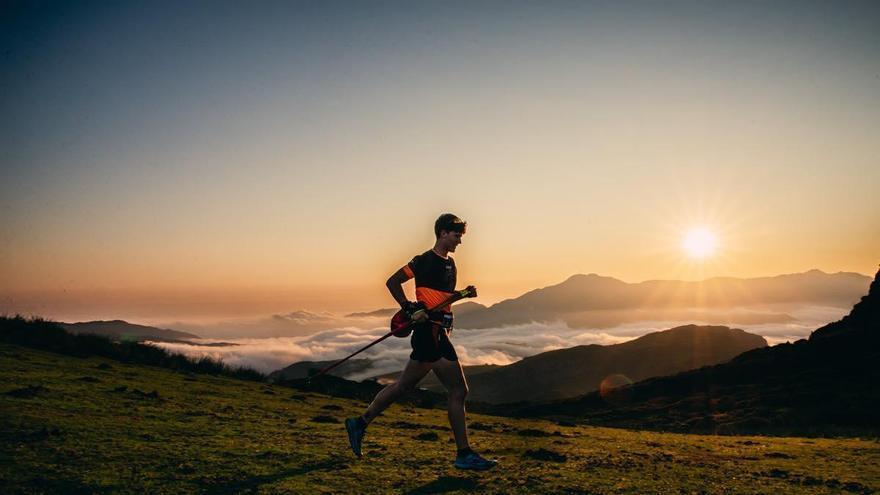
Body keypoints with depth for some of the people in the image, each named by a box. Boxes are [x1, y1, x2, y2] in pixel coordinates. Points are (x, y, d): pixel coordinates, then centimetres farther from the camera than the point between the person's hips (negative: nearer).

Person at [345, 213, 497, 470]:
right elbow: (393, 281, -11)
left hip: (438, 332, 10)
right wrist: (410, 309, -18)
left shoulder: (450, 263, 18)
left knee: (403, 386, 14)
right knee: (458, 391, -6)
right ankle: (464, 454, 3)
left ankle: (360, 423, 25)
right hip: (430, 331, -9)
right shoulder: (425, 260, -9)